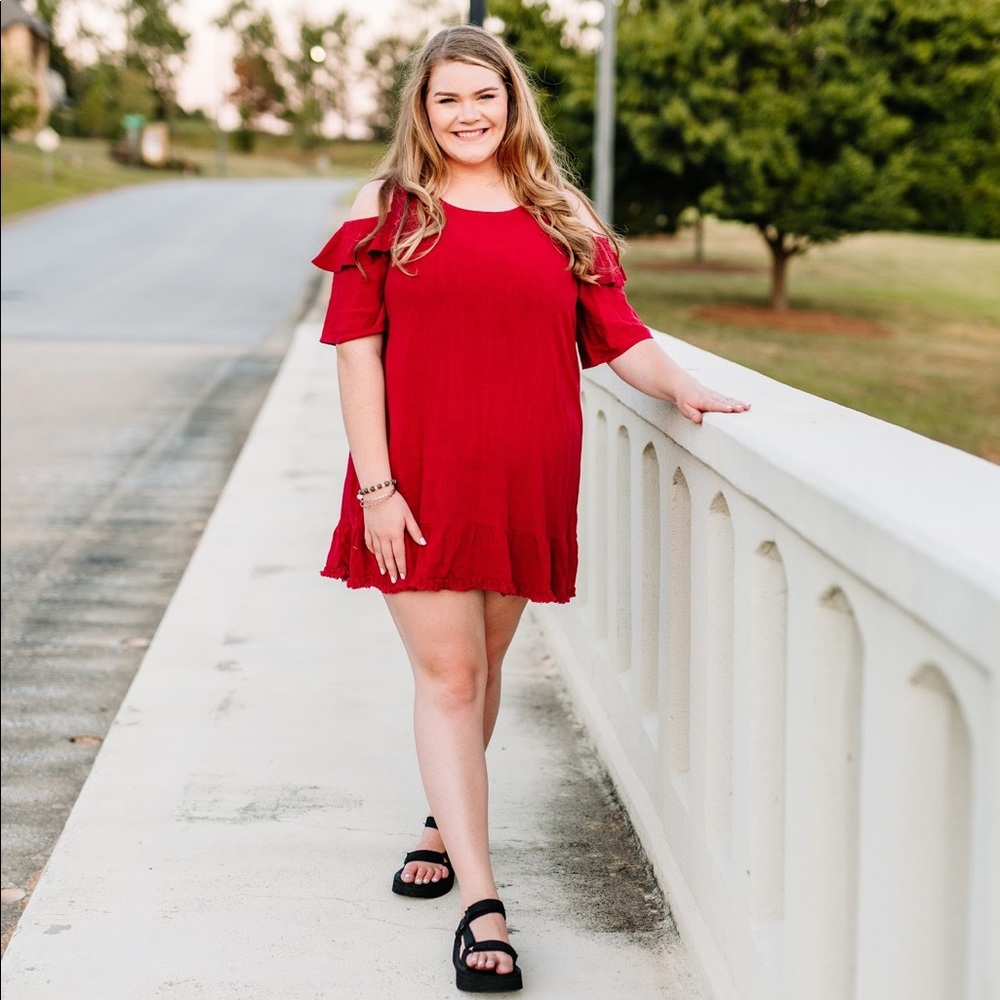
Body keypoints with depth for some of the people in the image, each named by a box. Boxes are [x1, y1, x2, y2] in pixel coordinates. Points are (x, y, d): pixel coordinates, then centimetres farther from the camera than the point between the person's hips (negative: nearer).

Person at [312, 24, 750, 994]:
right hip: (419, 479, -2)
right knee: (446, 673, -3)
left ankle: (447, 822, 38)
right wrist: (375, 483, -9)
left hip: (526, 480, 3)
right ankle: (480, 905, -1)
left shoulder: (562, 215, 10)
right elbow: (355, 349, -2)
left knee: (480, 667, 13)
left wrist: (681, 387, -12)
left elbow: (616, 332, 8)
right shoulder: (389, 208, 3)